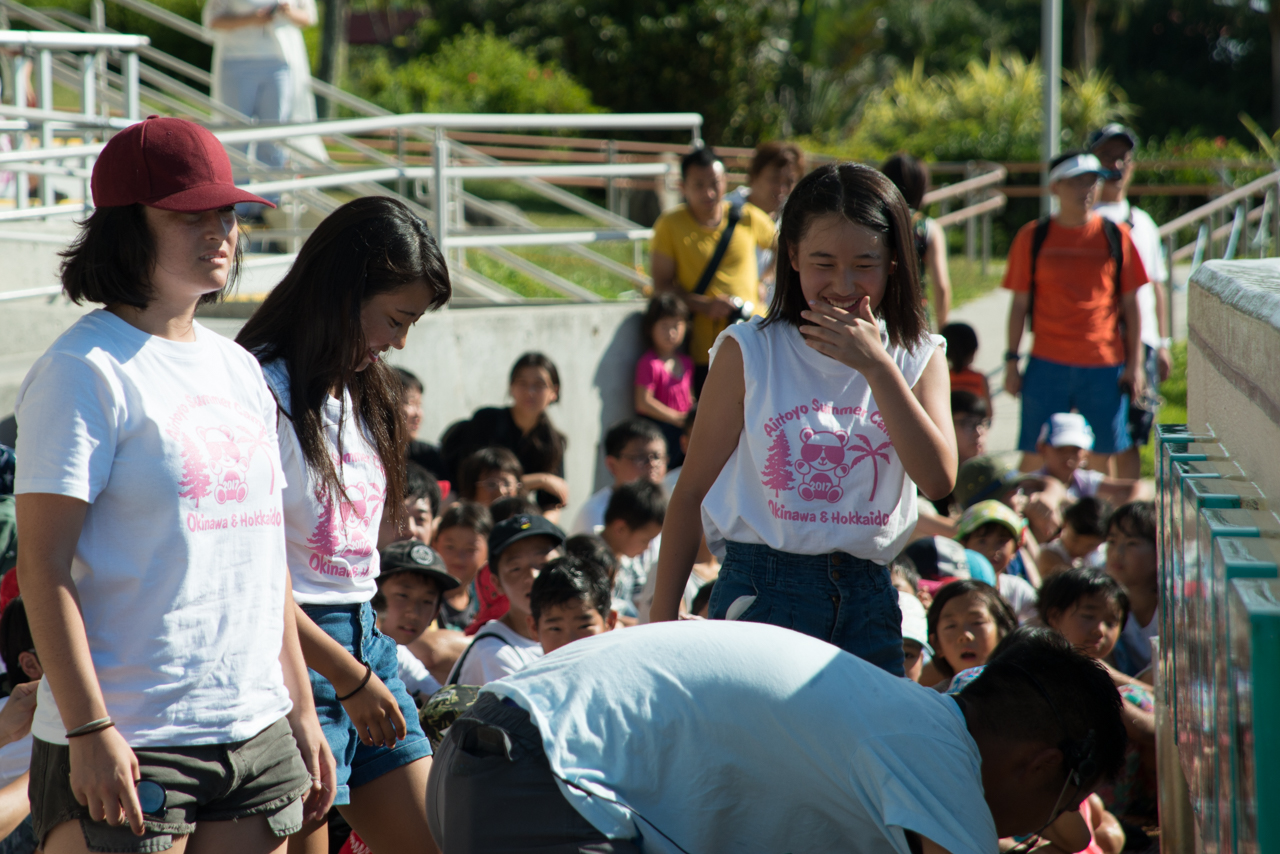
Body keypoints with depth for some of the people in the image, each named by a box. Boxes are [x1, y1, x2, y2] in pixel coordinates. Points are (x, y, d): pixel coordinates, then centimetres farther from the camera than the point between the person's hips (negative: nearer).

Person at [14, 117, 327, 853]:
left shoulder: (240, 371, 16)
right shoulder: (85, 371, -7)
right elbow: (44, 565, -12)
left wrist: (302, 709, 20)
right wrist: (88, 730, -18)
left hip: (256, 730, 7)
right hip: (129, 741, -7)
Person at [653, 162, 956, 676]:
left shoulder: (916, 358, 6)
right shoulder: (751, 352, -1)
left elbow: (939, 480, -9)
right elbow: (692, 490, 3)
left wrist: (876, 365, -14)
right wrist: (662, 621, 1)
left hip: (868, 600, 2)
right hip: (762, 591, -2)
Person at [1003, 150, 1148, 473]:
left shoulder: (1116, 236, 6)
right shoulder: (1032, 237, 4)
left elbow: (1130, 304, 8)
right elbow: (1019, 304, 7)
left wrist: (1134, 363, 4)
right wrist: (1011, 361, 2)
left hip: (1104, 365, 1)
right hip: (1047, 365, -1)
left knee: (1104, 457, 5)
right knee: (1034, 459, -2)